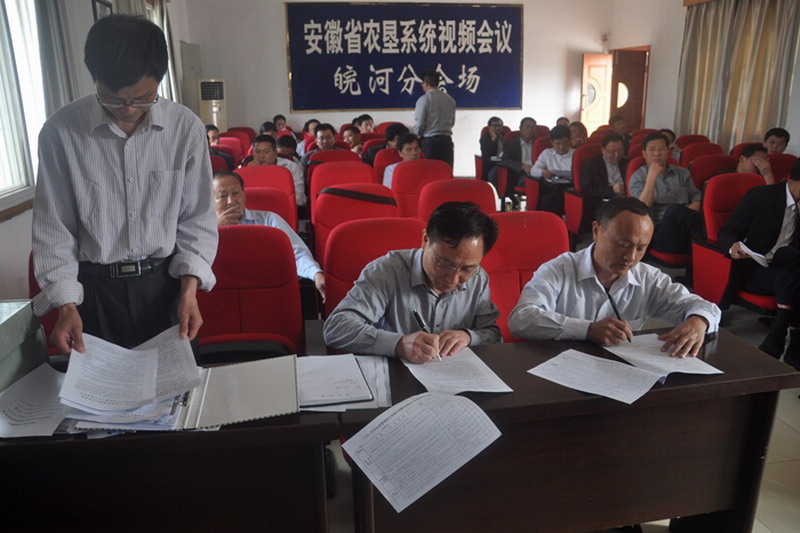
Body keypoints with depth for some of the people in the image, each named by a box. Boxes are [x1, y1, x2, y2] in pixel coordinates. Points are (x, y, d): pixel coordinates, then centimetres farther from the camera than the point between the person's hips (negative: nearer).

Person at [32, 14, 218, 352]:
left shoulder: (186, 128, -8)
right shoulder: (60, 131, -10)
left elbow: (198, 218, -2)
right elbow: (53, 227, -3)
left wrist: (189, 288, -12)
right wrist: (66, 304, -11)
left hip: (165, 282, 1)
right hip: (93, 289, 0)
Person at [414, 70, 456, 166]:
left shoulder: (424, 99, -8)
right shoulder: (450, 99, 8)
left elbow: (419, 123, -9)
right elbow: (452, 122, 14)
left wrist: (417, 136, 9)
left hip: (430, 141, -5)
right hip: (447, 140, 5)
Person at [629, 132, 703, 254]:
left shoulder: (682, 173, 21)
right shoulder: (638, 177, 9)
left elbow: (697, 198, 13)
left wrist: (688, 213, -10)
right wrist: (652, 176, -11)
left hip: (686, 226, 3)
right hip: (658, 231, -2)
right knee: (675, 210, -36)